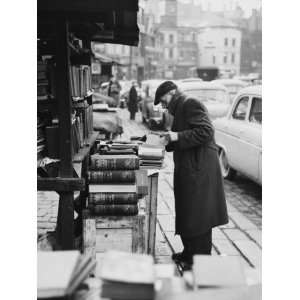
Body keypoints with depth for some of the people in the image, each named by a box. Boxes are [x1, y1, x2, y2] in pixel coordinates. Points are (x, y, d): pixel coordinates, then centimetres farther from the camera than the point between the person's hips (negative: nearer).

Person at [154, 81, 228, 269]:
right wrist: (169, 141, 9)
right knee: (187, 213, 15)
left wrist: (177, 136, -21)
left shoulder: (190, 104, -11)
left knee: (197, 214, -3)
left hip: (199, 169, -10)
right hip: (188, 169, 10)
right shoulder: (181, 108, 19)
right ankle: (189, 253, 27)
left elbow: (206, 132, -22)